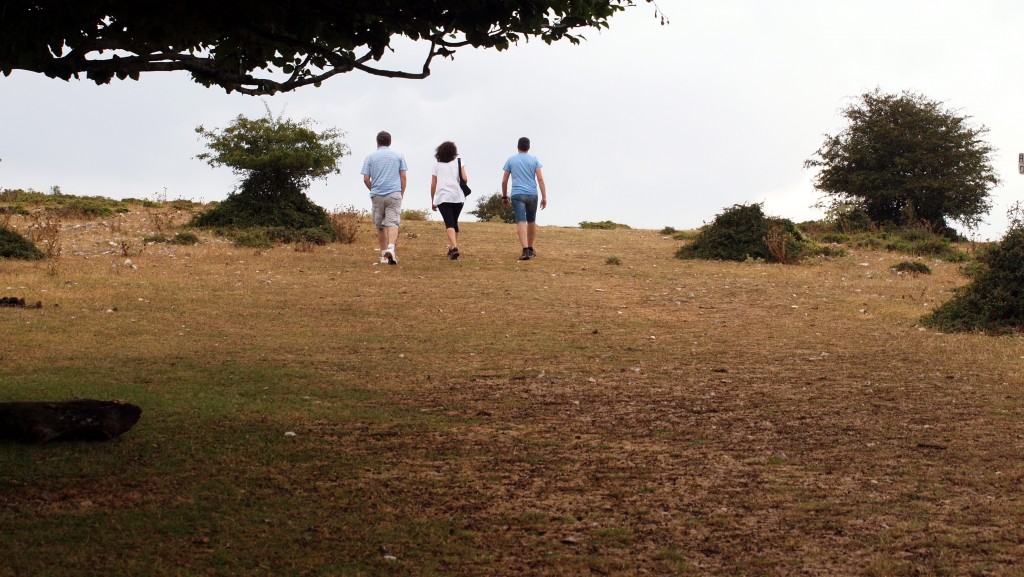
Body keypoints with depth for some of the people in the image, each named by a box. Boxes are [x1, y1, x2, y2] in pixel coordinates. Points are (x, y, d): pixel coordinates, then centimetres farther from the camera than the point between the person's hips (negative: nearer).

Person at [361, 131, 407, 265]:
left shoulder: (370, 157, 6)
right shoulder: (398, 156, 7)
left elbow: (366, 179, 2)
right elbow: (403, 177, 4)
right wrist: (402, 193, 14)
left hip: (377, 195, 1)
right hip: (394, 195, -1)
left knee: (380, 226, 11)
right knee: (393, 222, -9)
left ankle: (384, 254, 15)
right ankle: (391, 248, -32)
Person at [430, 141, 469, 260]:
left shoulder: (437, 166, 11)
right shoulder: (458, 163, 8)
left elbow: (433, 185, 10)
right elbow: (464, 179, -4)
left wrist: (433, 201, 17)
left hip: (442, 197, -1)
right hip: (458, 196, 1)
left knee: (449, 223, -9)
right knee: (454, 222, 19)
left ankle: (454, 247, -29)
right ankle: (452, 247, 22)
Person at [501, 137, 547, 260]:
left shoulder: (511, 160, 7)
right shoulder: (534, 160, 6)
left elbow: (504, 181, 8)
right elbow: (540, 178, -3)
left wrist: (504, 197, 19)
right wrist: (544, 197, -2)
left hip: (517, 195, -1)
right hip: (532, 194, 1)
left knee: (521, 222, -10)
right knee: (531, 221, 17)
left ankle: (526, 250, -25)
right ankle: (531, 249, 29)